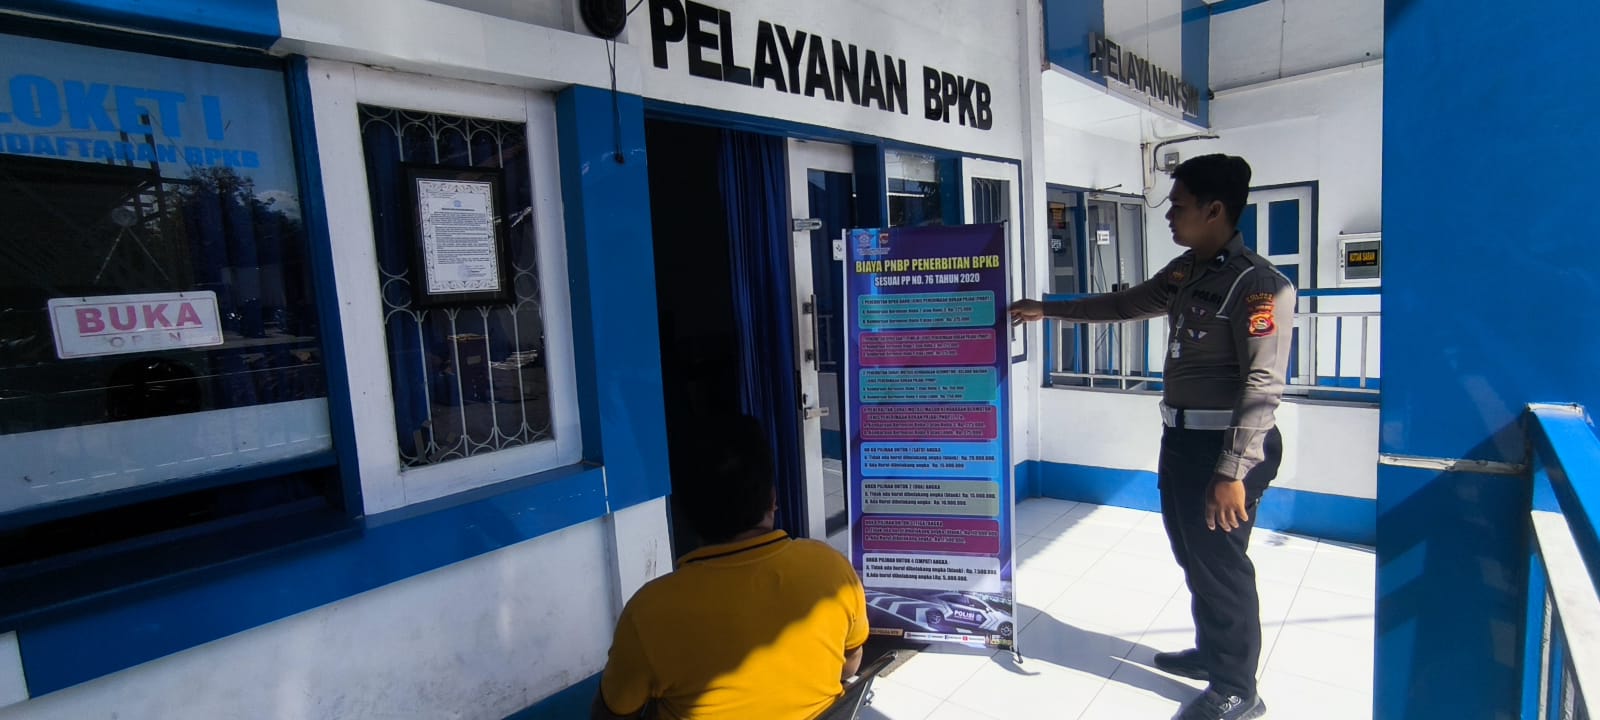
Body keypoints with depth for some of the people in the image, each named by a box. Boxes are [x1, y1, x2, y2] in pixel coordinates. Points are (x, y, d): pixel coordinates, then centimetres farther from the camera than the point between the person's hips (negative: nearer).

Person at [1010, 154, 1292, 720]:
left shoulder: (1259, 284, -18)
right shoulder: (1184, 272, 8)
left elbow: (1264, 385, -22)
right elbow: (1125, 305, 22)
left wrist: (1233, 471, -25)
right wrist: (1047, 310, 20)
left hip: (1227, 443, -8)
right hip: (1181, 436, 9)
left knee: (1220, 561, 4)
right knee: (1192, 554, 20)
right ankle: (1212, 651, 41)